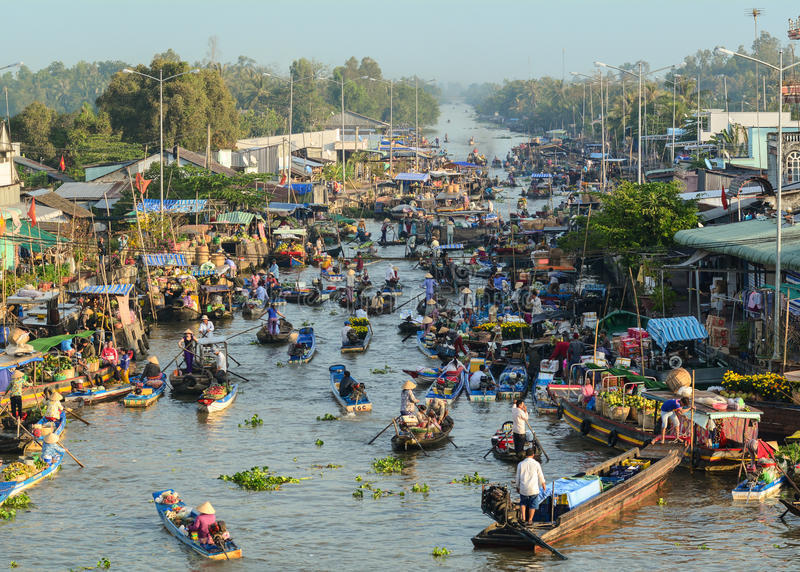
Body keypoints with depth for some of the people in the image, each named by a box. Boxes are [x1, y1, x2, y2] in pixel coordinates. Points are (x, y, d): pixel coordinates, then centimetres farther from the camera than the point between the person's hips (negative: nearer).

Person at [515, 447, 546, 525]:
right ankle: (530, 520, 17)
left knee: (523, 503, 22)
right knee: (533, 505, 14)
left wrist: (518, 487, 21)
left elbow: (518, 477, 5)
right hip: (533, 489, -2)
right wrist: (543, 484, 23)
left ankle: (523, 517, 10)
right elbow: (540, 476, 5)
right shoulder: (536, 464, -6)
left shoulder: (520, 464, -2)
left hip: (523, 489, 2)